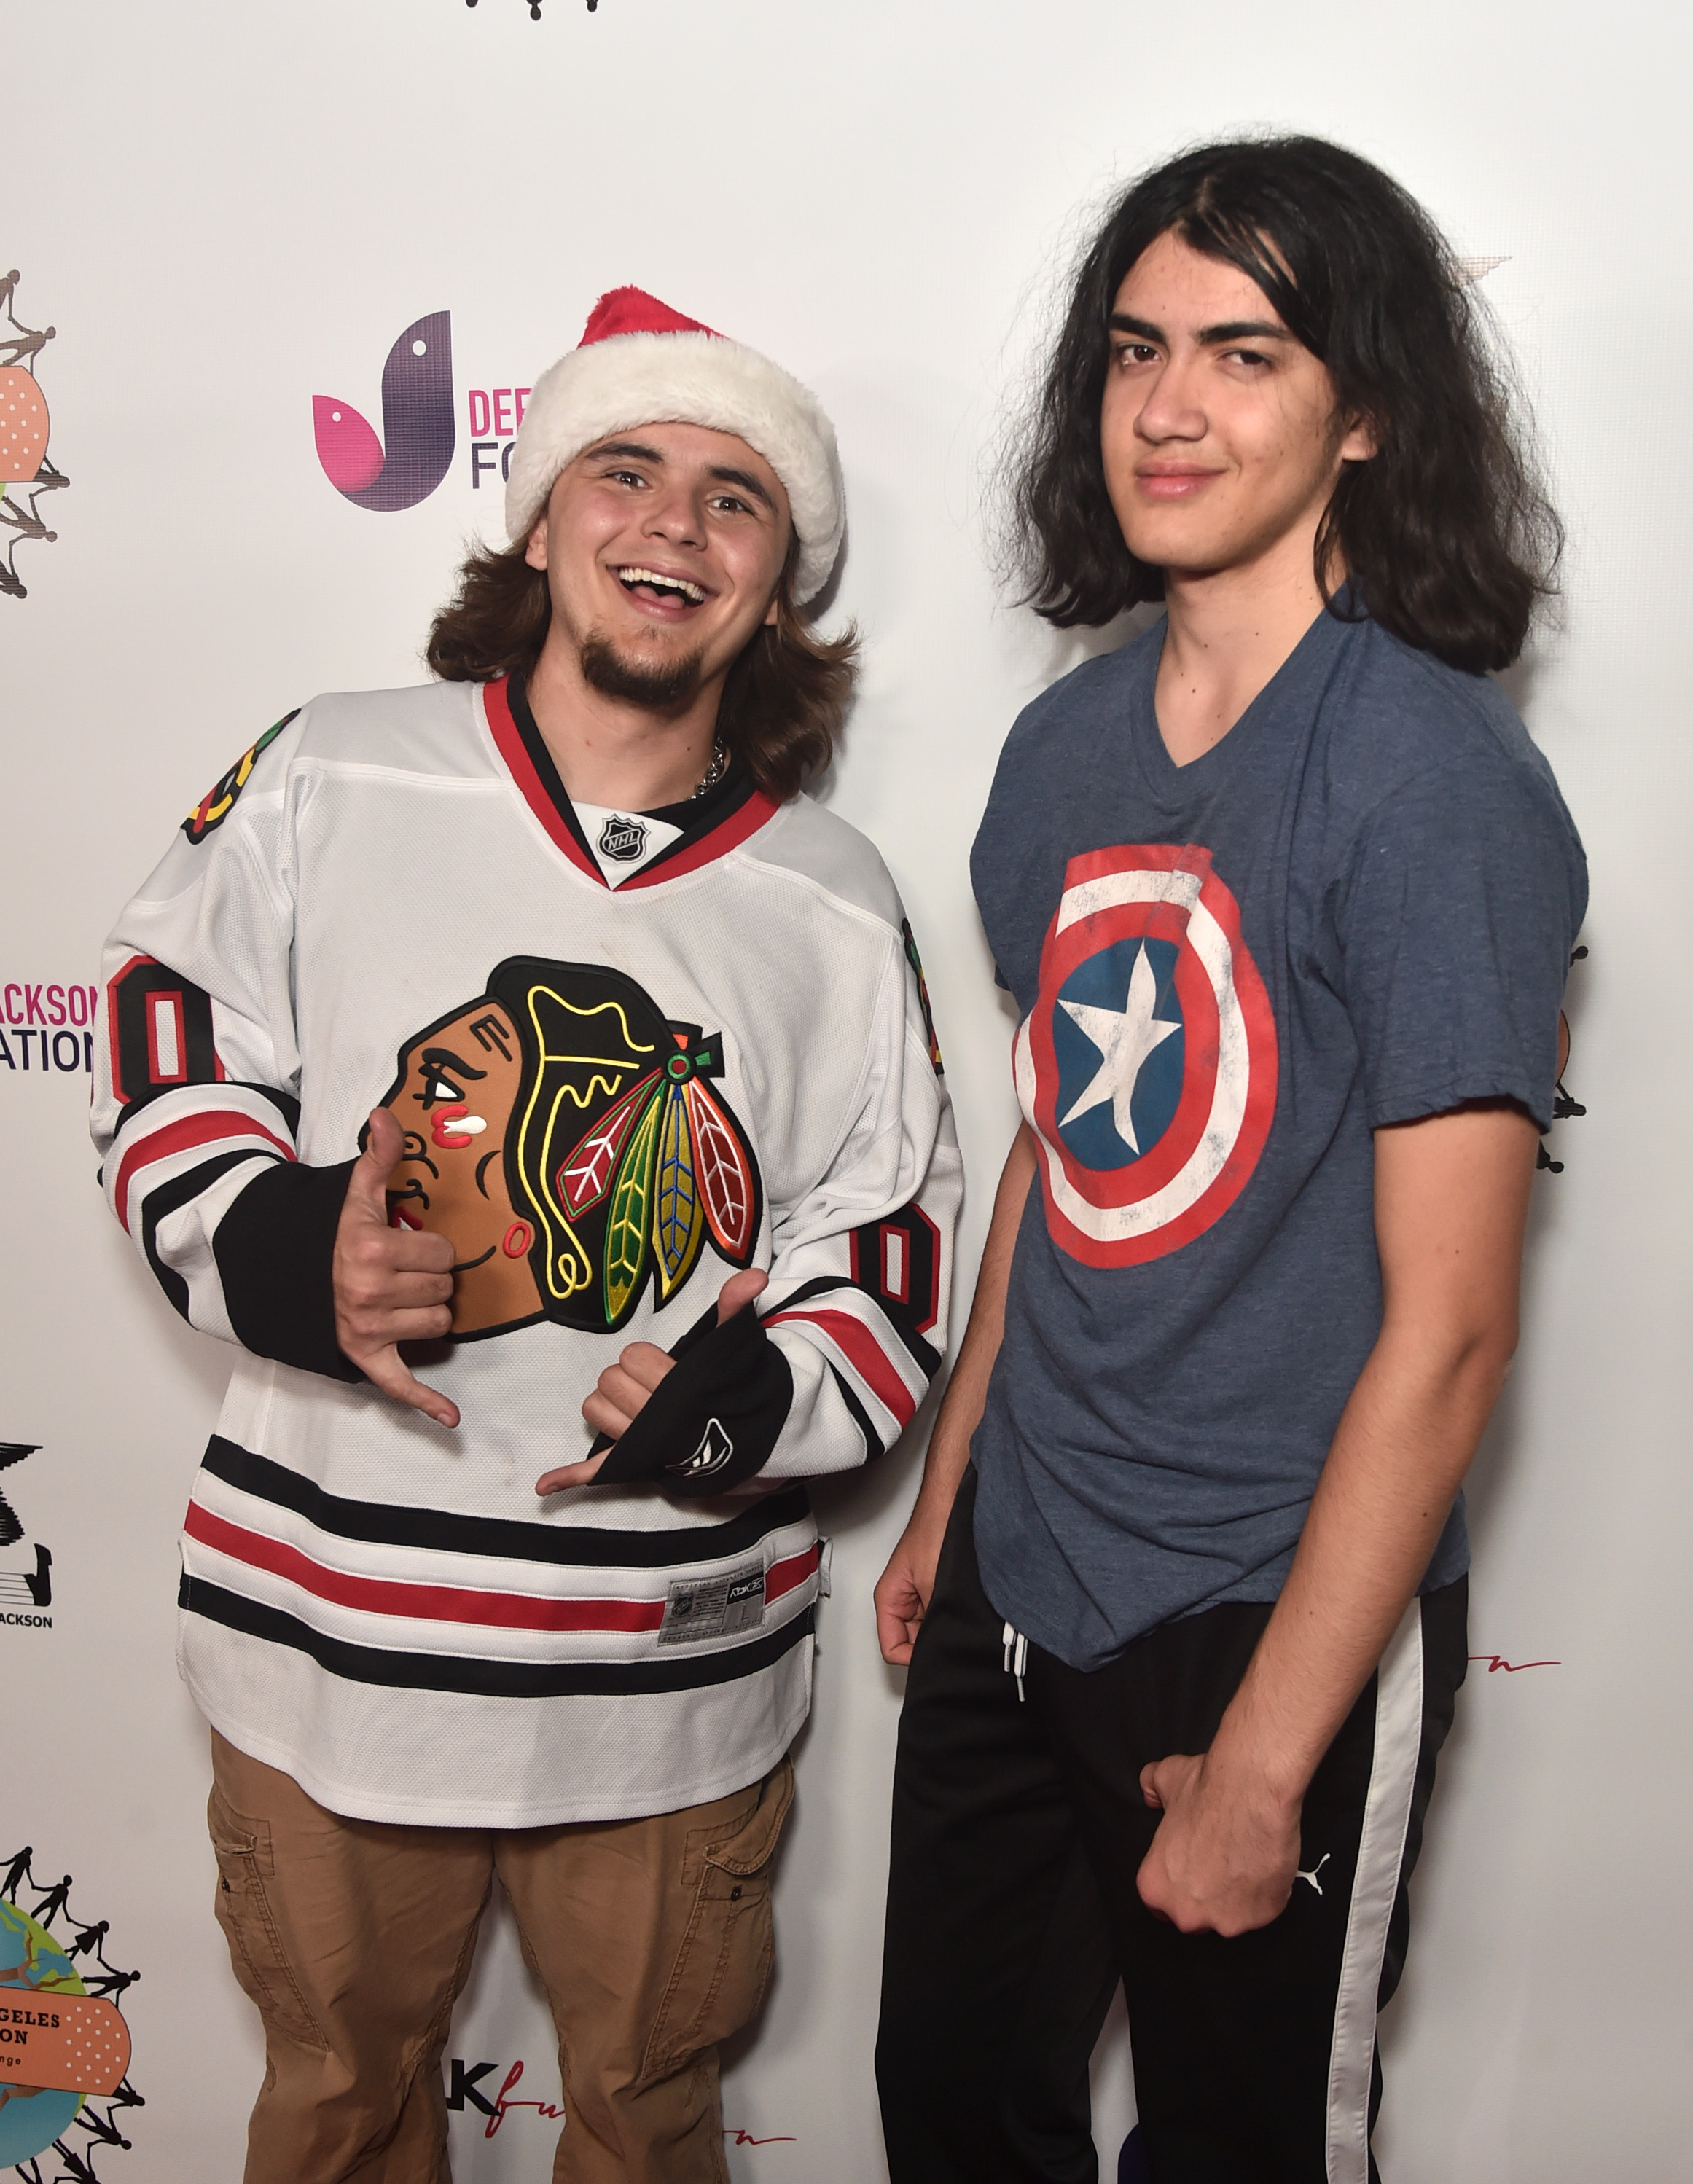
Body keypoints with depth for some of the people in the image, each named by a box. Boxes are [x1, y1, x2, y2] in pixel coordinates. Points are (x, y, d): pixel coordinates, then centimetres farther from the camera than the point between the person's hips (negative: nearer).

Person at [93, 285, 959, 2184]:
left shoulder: (834, 906, 0)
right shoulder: (324, 781, -5)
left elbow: (885, 1257, 3)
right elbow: (166, 1040, 2)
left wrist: (741, 1397, -17)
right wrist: (269, 1245, -18)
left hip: (672, 1660, 1)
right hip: (328, 1611, 0)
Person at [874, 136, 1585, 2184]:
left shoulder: (1433, 775, -18)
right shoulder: (1068, 744, 3)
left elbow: (1445, 1327, -19)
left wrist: (1261, 1765, -16)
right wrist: (943, 1500, 15)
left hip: (1275, 1626, -6)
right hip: (1014, 1589, 6)